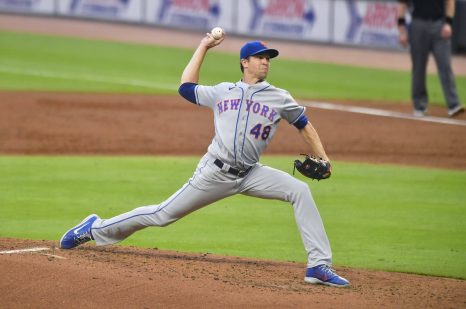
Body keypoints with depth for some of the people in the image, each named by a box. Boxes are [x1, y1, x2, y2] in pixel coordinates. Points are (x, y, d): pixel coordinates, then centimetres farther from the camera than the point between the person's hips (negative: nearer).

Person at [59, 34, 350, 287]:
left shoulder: (279, 98, 9)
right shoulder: (222, 92, 12)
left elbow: (304, 125, 16)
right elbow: (187, 86, 18)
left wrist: (323, 159, 5)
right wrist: (204, 47, 22)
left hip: (250, 175, 1)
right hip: (215, 173, -1)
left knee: (300, 191, -20)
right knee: (163, 215, 0)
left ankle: (319, 266, -19)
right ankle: (96, 229, 17)